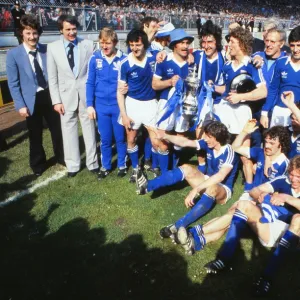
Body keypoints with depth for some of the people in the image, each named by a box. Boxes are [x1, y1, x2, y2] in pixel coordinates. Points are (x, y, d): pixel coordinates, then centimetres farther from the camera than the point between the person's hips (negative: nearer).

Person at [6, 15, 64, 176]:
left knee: (57, 129, 14)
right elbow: (13, 83, -7)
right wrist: (20, 105, -12)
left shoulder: (47, 49, -1)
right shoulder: (13, 54, -8)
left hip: (49, 95, 2)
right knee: (35, 135, 11)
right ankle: (38, 164, 32)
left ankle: (61, 157, 36)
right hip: (31, 100, -2)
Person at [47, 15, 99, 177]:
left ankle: (92, 162, 24)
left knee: (89, 128, 9)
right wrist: (56, 100, -3)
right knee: (69, 131, 8)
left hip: (86, 94, 0)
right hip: (66, 95, 1)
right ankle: (72, 165, 24)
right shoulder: (53, 48, -1)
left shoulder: (88, 45, -1)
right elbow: (52, 78, 1)